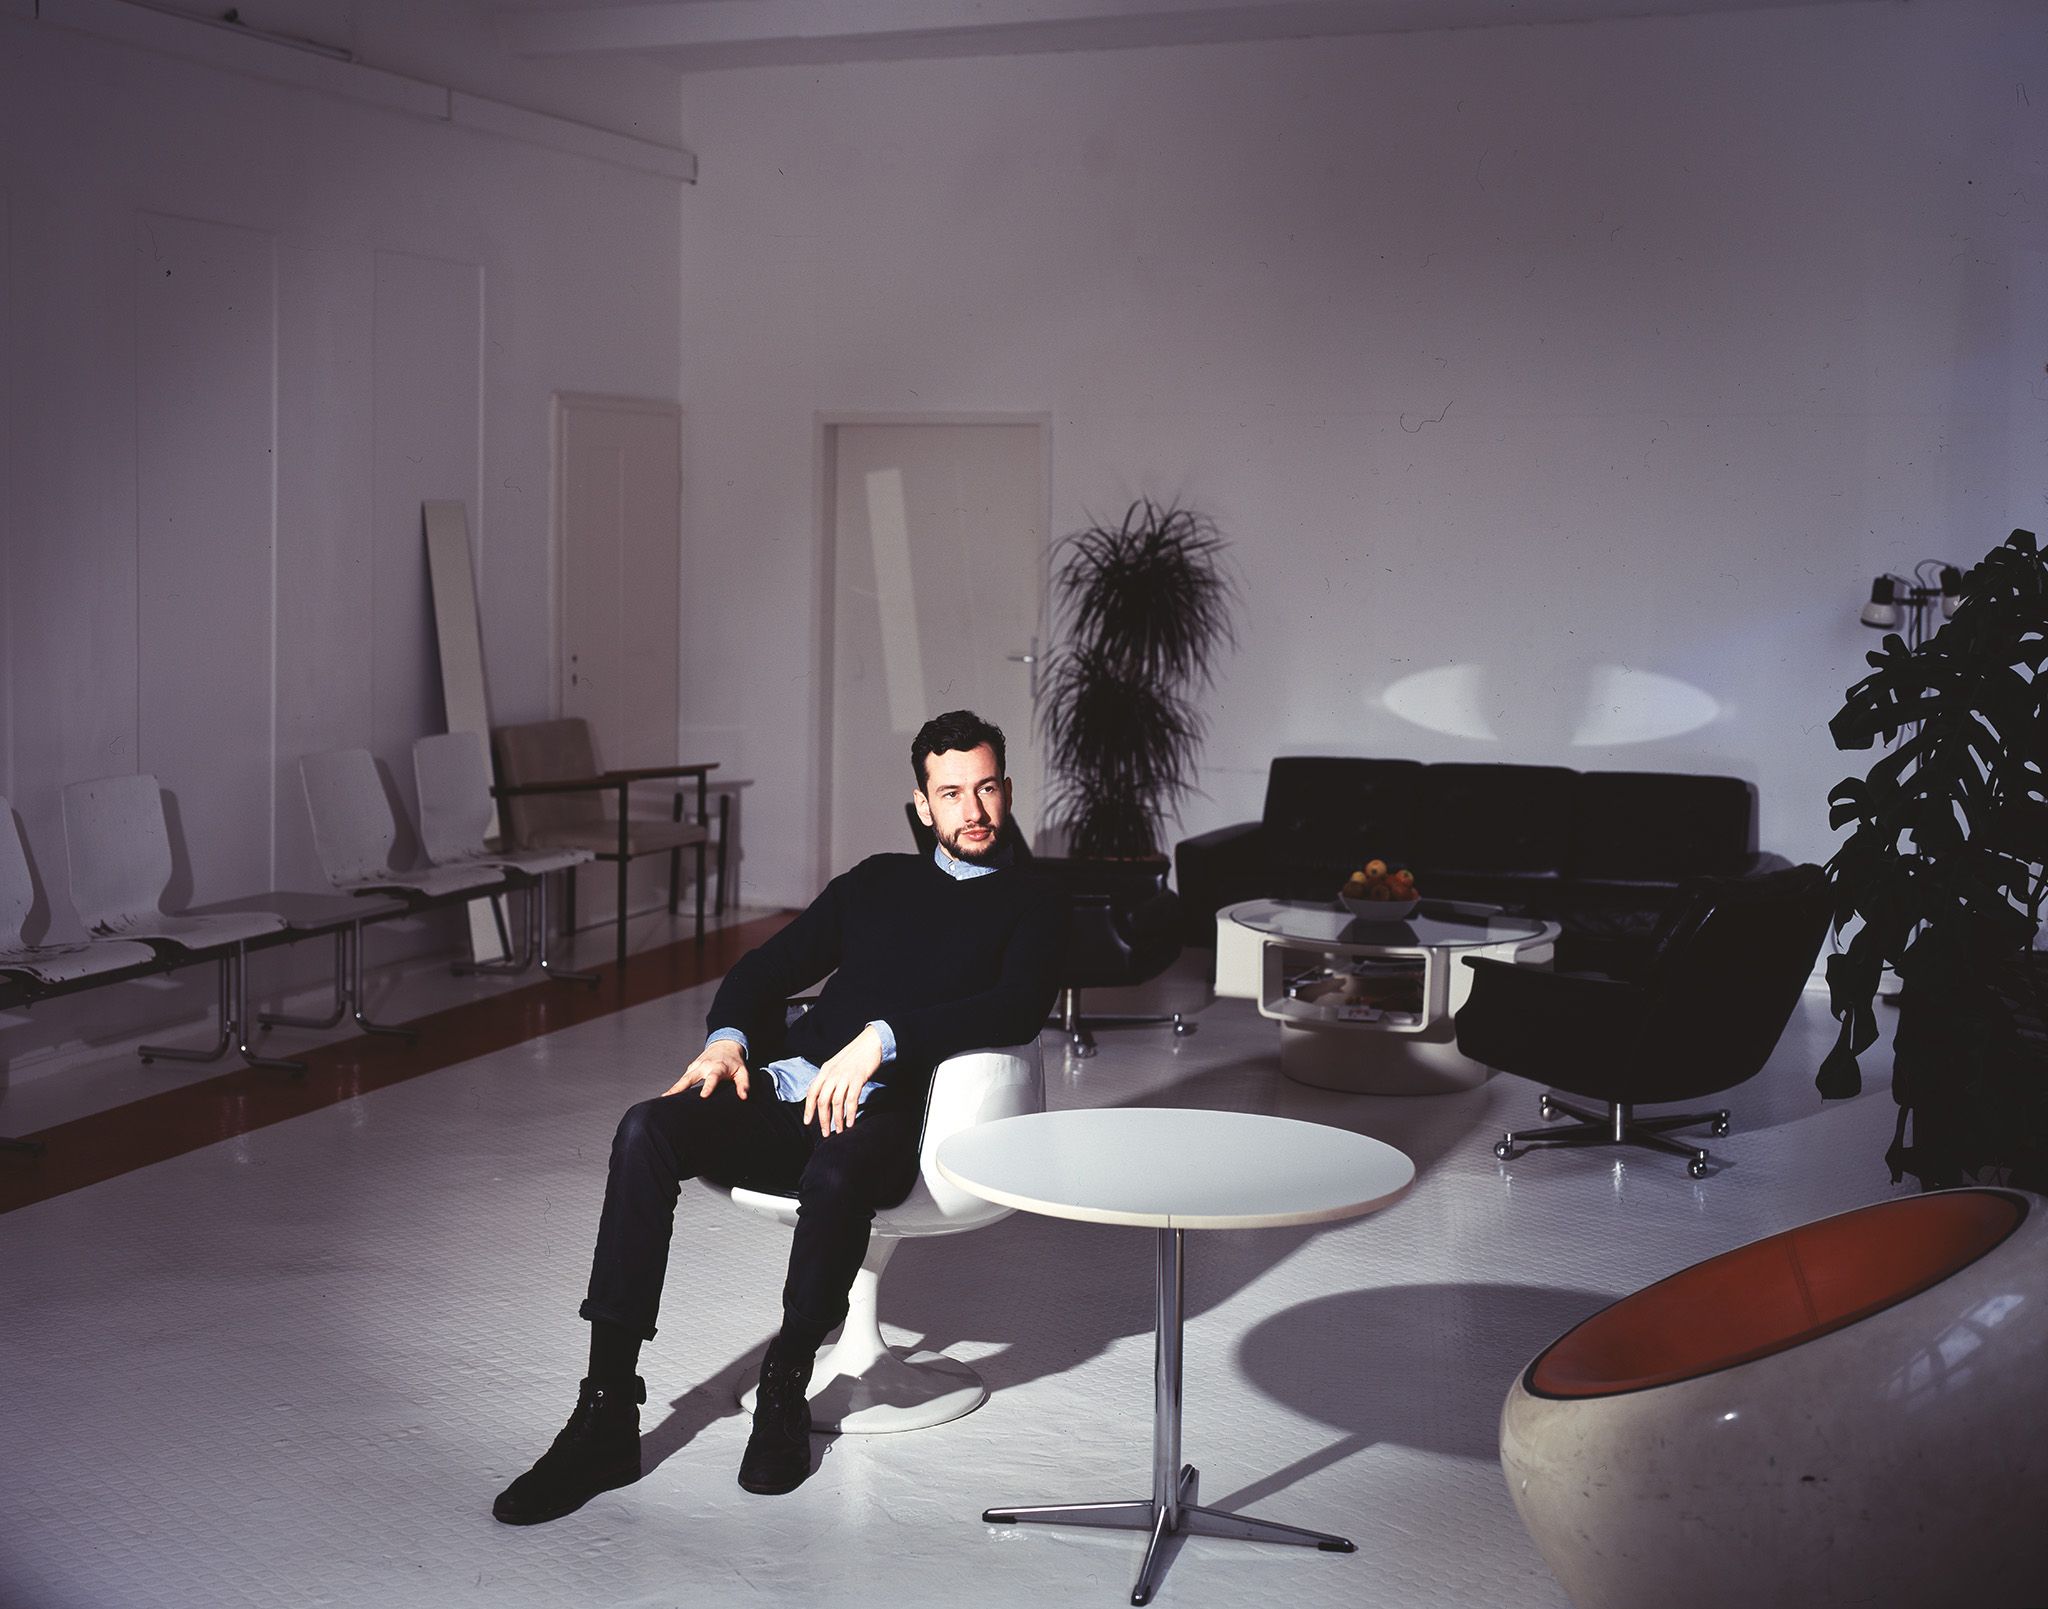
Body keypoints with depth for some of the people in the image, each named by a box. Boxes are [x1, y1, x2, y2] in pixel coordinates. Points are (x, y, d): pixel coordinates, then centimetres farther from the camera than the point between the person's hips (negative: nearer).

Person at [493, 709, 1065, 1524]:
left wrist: (883, 1038, -20)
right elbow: (767, 968, 23)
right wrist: (728, 1040, 1)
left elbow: (1017, 1009, -7)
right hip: (784, 1085, 5)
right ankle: (606, 1415, -25)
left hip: (884, 1107, -4)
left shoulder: (1032, 907, 12)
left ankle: (784, 1392, -15)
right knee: (647, 1131, -24)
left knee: (833, 1173, -40)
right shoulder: (878, 881, 27)